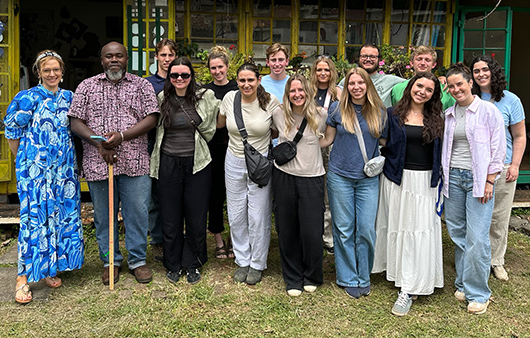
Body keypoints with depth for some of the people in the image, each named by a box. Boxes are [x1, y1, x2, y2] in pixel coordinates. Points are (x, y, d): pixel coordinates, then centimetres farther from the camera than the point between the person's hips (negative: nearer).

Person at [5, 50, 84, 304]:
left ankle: (50, 268, 20)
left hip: (63, 168, 5)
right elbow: (11, 133, 0)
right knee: (35, 217, -7)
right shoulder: (27, 98, -4)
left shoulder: (68, 97, 10)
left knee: (62, 214, 6)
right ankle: (23, 277, 2)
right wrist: (25, 161, 2)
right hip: (36, 168, -5)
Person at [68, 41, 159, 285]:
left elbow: (151, 119, -2)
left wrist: (122, 135, -15)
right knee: (104, 215, 9)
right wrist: (99, 143, -12)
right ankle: (110, 261, 24)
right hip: (98, 162, 1)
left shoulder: (141, 85, 7)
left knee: (137, 213, 3)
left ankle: (137, 260, 19)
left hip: (135, 163, -1)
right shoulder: (87, 86, 9)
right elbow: (76, 122, 4)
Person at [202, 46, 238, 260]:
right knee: (216, 192, 4)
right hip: (213, 147, 0)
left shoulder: (237, 89, 6)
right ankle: (218, 241, 16)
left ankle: (234, 239, 18)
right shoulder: (204, 91, 5)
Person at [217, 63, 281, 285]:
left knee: (258, 217, 3)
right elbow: (218, 124, 16)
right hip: (234, 162, 3)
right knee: (236, 216, 10)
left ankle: (257, 264, 21)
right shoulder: (229, 98, -2)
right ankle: (242, 261, 28)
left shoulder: (270, 101, -9)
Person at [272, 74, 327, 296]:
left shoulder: (320, 116, -2)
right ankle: (293, 279, 25)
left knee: (311, 232, 0)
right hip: (284, 176, 2)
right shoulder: (279, 114, 1)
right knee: (287, 230, 8)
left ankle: (311, 277, 24)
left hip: (312, 178, -1)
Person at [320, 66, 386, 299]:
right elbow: (328, 139, 6)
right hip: (340, 176, -1)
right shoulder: (337, 109, -1)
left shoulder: (379, 112, 4)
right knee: (344, 229, 5)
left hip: (368, 178, 1)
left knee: (366, 229, 2)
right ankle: (348, 279, 19)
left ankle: (364, 278, 20)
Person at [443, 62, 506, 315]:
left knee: (477, 237, -7)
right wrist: (445, 176, 9)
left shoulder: (488, 111, -3)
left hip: (478, 178, -4)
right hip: (453, 178, 5)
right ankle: (463, 284, 21)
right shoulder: (448, 114, 11)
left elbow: (498, 148, -4)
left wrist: (489, 181, -8)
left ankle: (477, 294, 5)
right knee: (458, 234, 7)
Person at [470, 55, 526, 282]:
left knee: (499, 218, 5)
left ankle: (496, 261, 20)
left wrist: (515, 165, -5)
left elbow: (520, 136, 3)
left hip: (501, 167, -1)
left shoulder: (510, 100, 2)